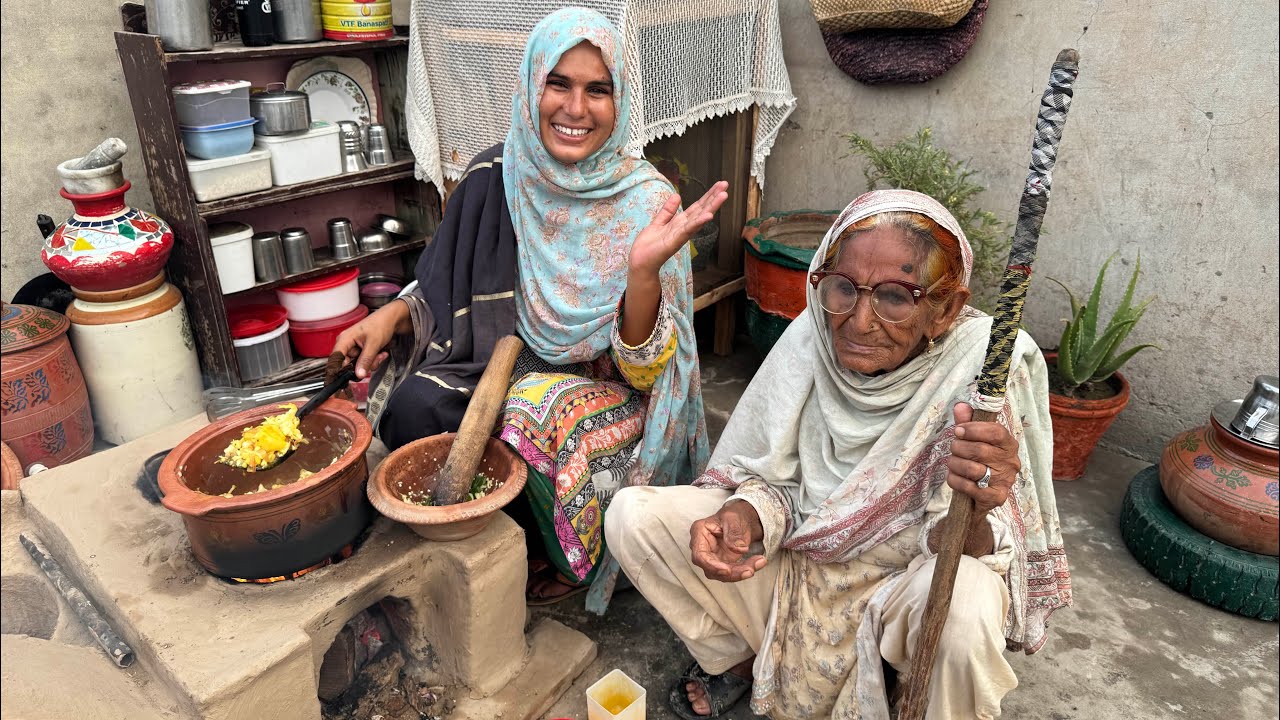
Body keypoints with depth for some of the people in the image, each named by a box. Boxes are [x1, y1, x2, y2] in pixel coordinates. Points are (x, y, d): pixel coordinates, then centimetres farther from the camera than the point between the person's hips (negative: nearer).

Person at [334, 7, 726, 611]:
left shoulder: (646, 202, -15)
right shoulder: (494, 179, -4)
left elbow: (642, 368, -19)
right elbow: (451, 292, 11)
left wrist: (644, 269, -36)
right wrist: (396, 313, -9)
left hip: (608, 382, -3)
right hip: (512, 358, 4)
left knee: (533, 431, -32)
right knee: (414, 405, -21)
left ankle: (570, 560, 4)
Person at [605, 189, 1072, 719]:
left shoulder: (982, 373, -23)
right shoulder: (811, 337, -16)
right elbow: (772, 478, -6)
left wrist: (972, 515, -45)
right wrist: (744, 517, -29)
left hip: (903, 578, -2)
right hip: (797, 554, 3)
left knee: (967, 603, -37)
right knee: (633, 515, -11)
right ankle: (734, 657, 14)